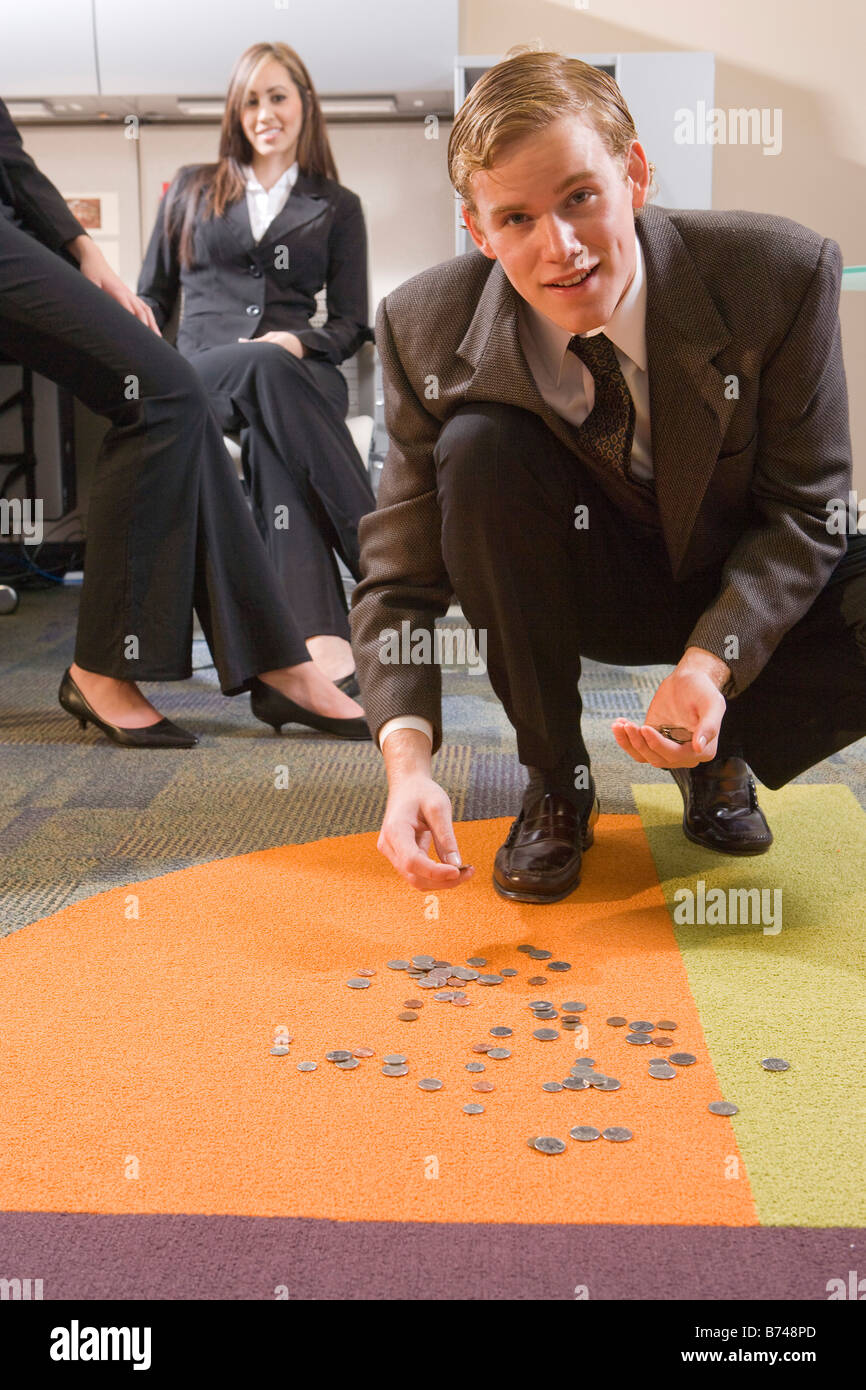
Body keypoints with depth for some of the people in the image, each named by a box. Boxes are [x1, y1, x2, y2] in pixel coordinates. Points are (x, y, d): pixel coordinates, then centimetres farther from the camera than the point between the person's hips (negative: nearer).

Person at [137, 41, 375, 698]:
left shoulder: (338, 206, 21)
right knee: (266, 369, -38)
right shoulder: (192, 188, 23)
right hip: (201, 372, 0)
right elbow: (152, 295, 23)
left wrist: (296, 341, -10)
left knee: (272, 439, -38)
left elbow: (350, 324, 13)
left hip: (297, 373, 0)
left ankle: (321, 641, -53)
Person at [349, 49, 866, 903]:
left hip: (747, 586, 0)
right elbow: (398, 577, -17)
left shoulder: (780, 273, -24)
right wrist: (407, 759, -34)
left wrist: (710, 665, -32)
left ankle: (720, 748, 2)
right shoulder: (429, 330, -21)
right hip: (580, 584, 1)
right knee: (477, 448, -30)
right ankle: (554, 785, -12)